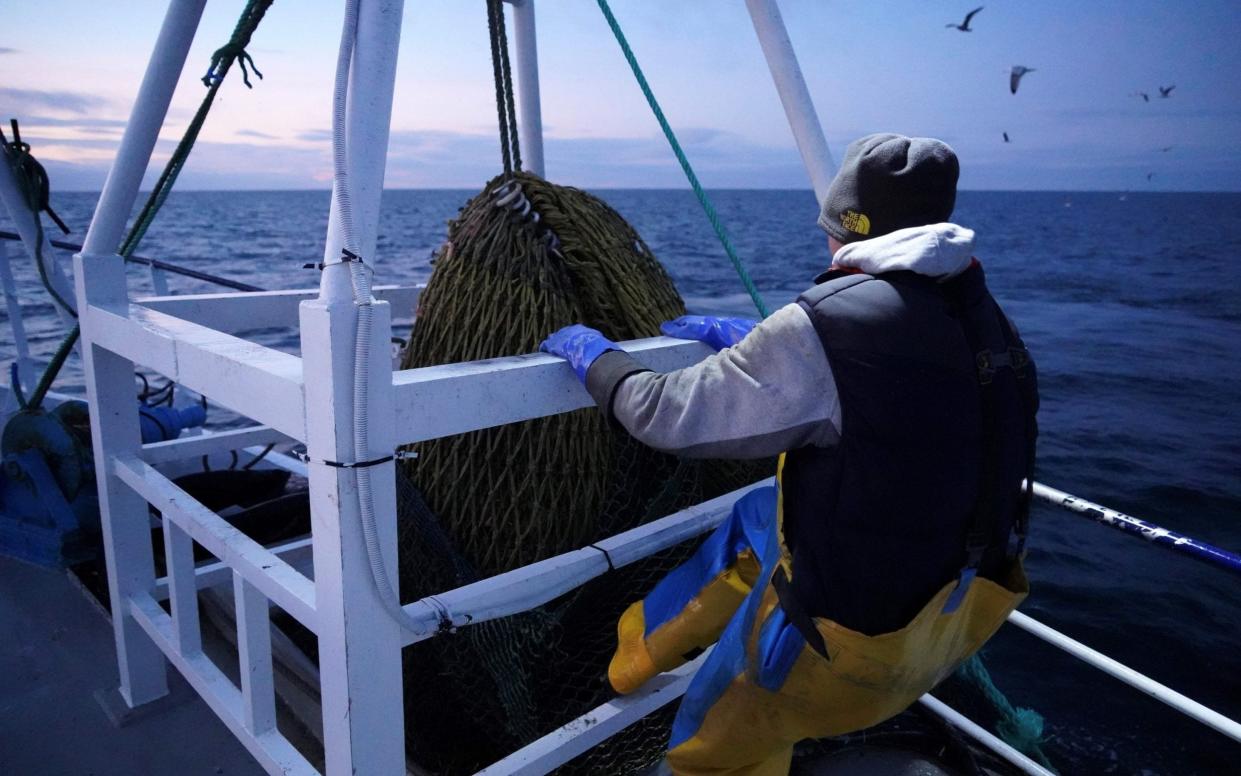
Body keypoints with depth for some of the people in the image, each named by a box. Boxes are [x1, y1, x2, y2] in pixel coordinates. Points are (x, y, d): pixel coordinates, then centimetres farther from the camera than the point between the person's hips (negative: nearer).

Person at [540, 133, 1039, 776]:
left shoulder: (828, 324, -25)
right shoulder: (983, 319, 0)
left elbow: (672, 417, -16)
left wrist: (593, 355, 2)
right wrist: (727, 334, 23)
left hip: (857, 637, -8)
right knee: (761, 513, 26)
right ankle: (644, 644, 38)